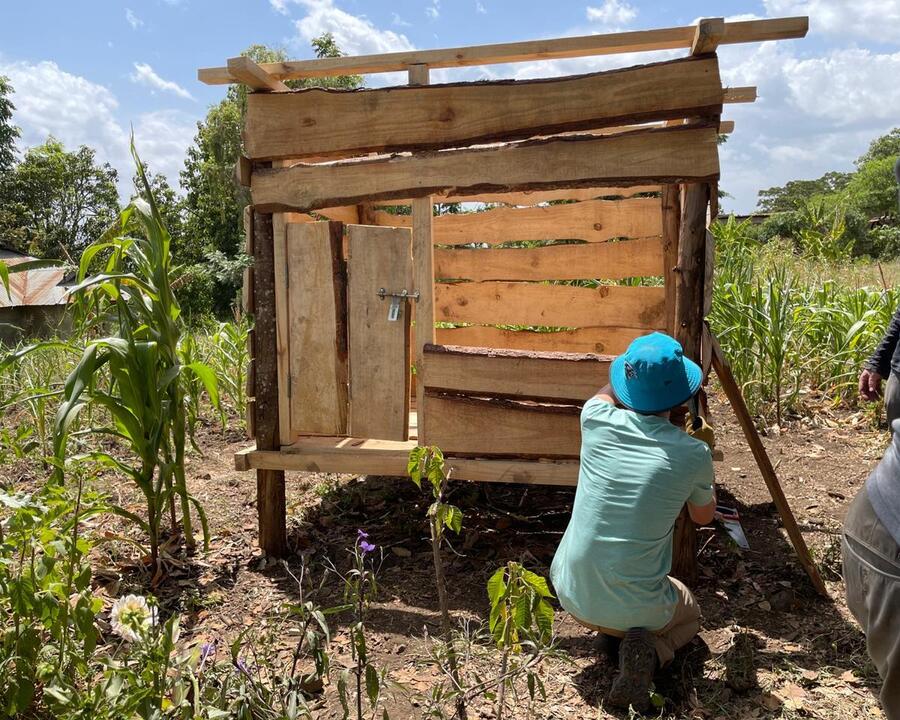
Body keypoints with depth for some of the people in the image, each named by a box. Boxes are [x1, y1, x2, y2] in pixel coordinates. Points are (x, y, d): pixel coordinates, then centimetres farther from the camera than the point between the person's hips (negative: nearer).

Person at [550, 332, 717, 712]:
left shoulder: (596, 421, -10)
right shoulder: (694, 454, -14)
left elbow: (608, 392, 18)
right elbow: (703, 516, 10)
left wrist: (640, 363, 31)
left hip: (570, 594, 5)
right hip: (635, 608, -4)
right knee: (689, 613, 31)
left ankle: (612, 630, 12)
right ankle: (648, 650, 0)